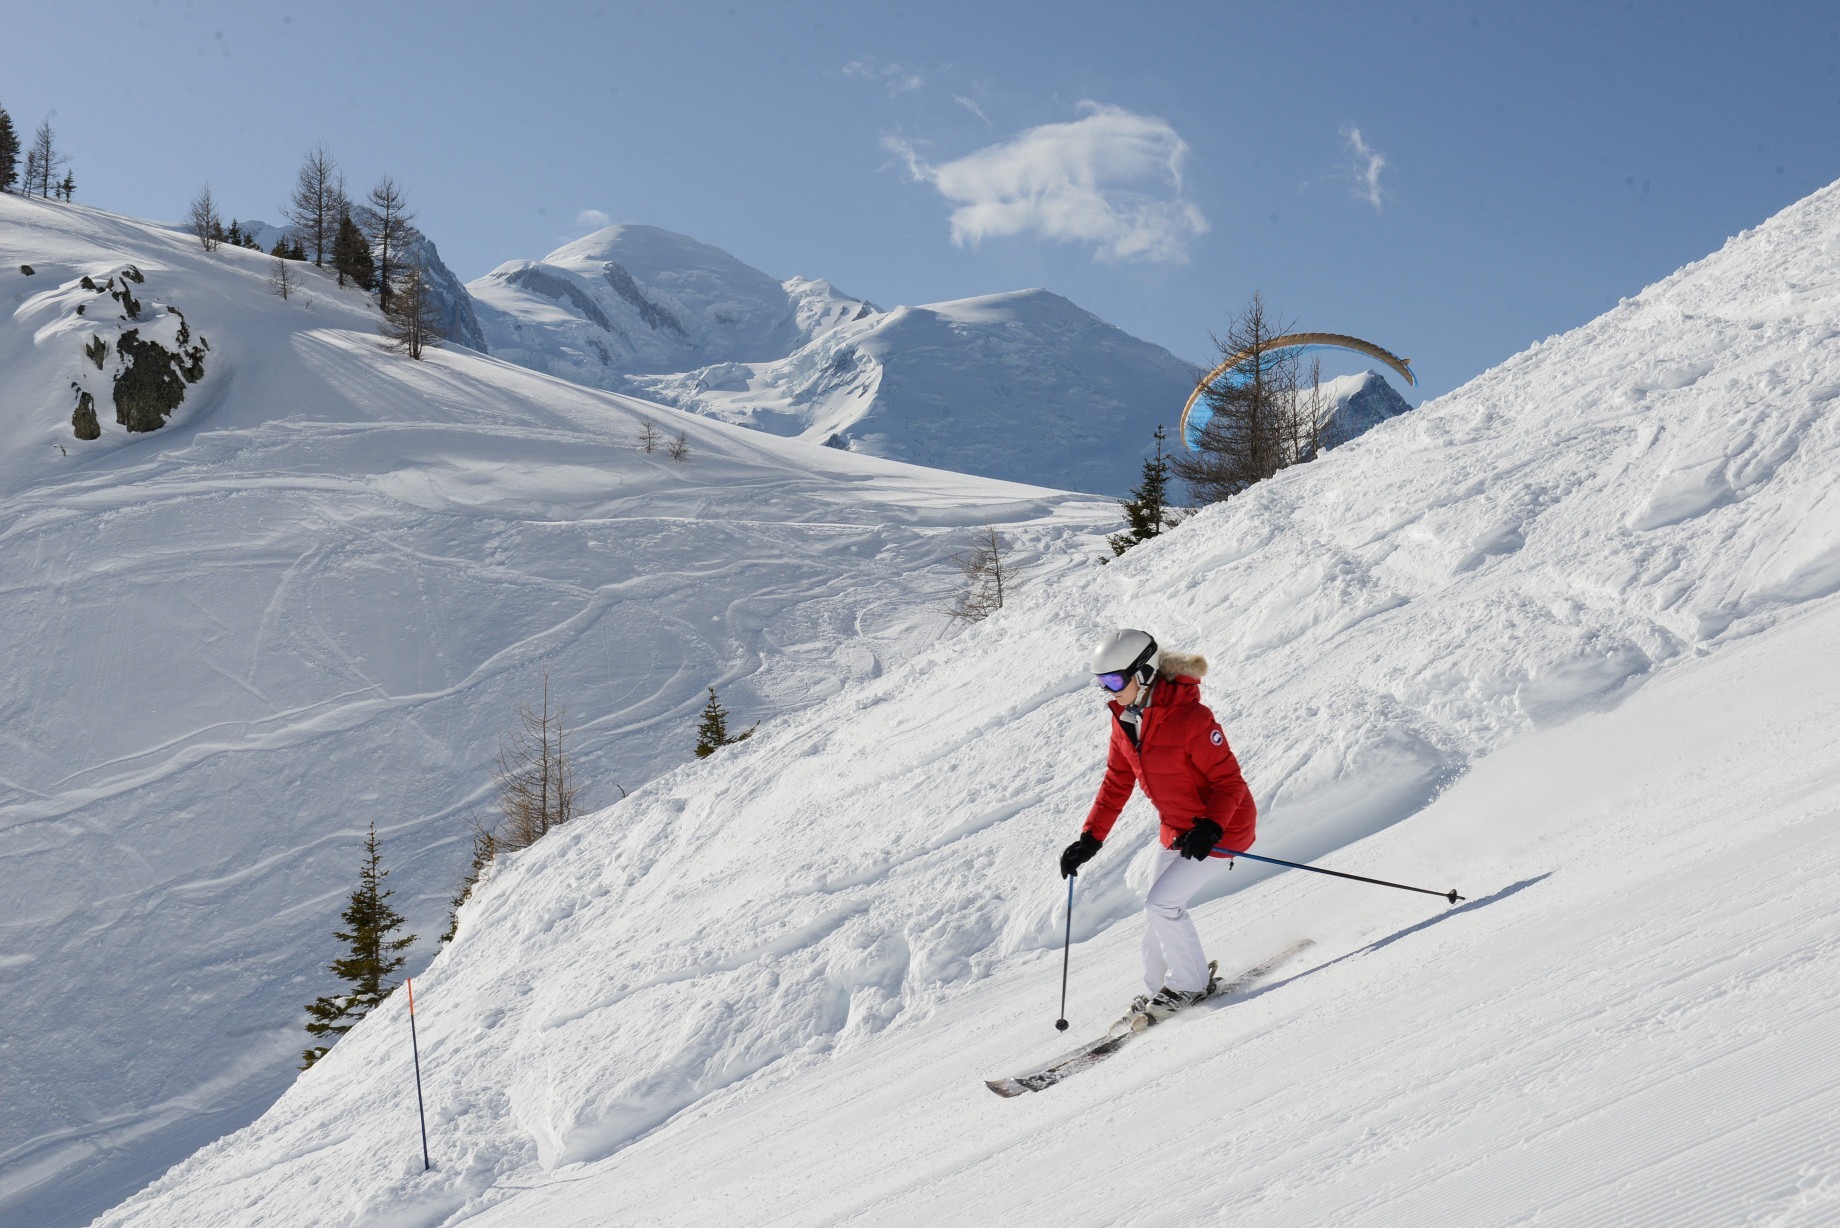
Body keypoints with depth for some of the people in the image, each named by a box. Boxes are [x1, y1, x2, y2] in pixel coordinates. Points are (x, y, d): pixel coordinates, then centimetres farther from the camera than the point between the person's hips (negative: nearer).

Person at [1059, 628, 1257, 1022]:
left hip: (1221, 827, -8)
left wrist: (1210, 827, -37)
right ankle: (1157, 991, 30)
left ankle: (1189, 985, 9)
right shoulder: (1124, 720, -4)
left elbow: (1229, 781, -23)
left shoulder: (1190, 718, -29)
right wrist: (1089, 839, 3)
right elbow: (1117, 784, 6)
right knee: (1159, 908, 13)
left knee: (1161, 904, -13)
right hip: (1177, 828, 8)